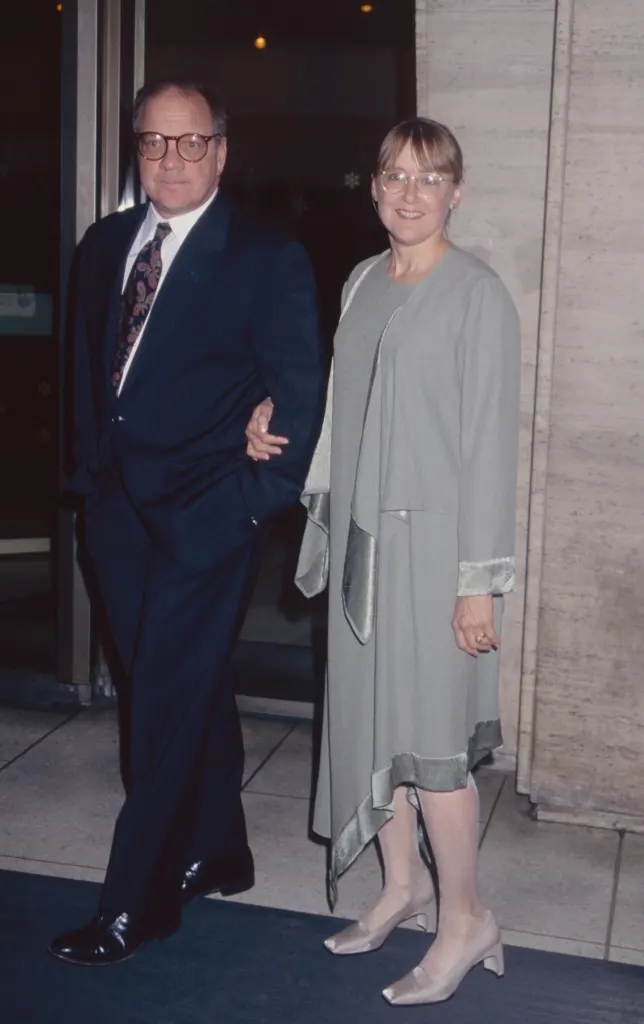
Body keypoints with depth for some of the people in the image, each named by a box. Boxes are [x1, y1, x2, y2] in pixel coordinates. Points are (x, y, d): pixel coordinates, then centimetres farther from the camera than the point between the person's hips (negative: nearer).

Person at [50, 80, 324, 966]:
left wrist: (258, 502, -8)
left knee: (170, 705, -1)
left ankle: (135, 907, 11)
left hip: (206, 517, -6)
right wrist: (91, 467, 7)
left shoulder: (268, 260, -7)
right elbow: (89, 362, 16)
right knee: (194, 692, 17)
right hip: (119, 509, 6)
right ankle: (216, 855, 34)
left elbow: (300, 393, -6)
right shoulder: (105, 244, 10)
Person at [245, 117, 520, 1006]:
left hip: (433, 541, -6)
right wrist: (277, 419, -1)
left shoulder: (477, 295, -10)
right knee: (371, 714, 13)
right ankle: (404, 882, 31)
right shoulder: (362, 283, 10)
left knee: (428, 729, -3)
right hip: (361, 535, 7)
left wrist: (480, 581, -15)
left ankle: (465, 917, 16)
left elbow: (491, 440, -13)